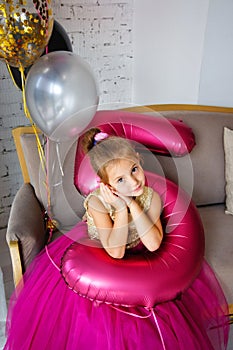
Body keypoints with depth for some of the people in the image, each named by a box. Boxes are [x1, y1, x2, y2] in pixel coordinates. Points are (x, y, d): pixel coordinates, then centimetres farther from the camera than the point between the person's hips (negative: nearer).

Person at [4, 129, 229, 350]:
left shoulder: (152, 197, -22)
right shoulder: (97, 202, -29)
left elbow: (153, 244, -30)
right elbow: (115, 251, -32)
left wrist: (132, 204, -35)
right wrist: (121, 208, -38)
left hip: (139, 256, 2)